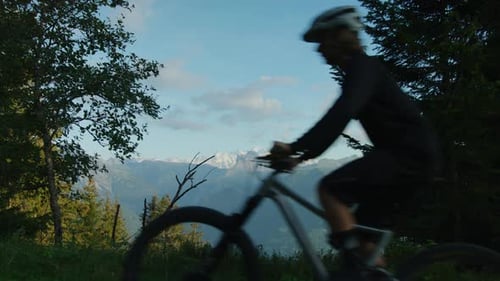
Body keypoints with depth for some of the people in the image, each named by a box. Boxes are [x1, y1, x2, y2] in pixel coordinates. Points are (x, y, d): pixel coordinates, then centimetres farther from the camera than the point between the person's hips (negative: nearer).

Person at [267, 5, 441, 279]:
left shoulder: (363, 66, -11)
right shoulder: (360, 70, 19)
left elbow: (341, 114, -29)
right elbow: (337, 120, 19)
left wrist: (295, 147, -34)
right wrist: (303, 154, 13)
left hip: (410, 153, -10)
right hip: (412, 154, 10)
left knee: (330, 188, -18)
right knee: (361, 230, 9)